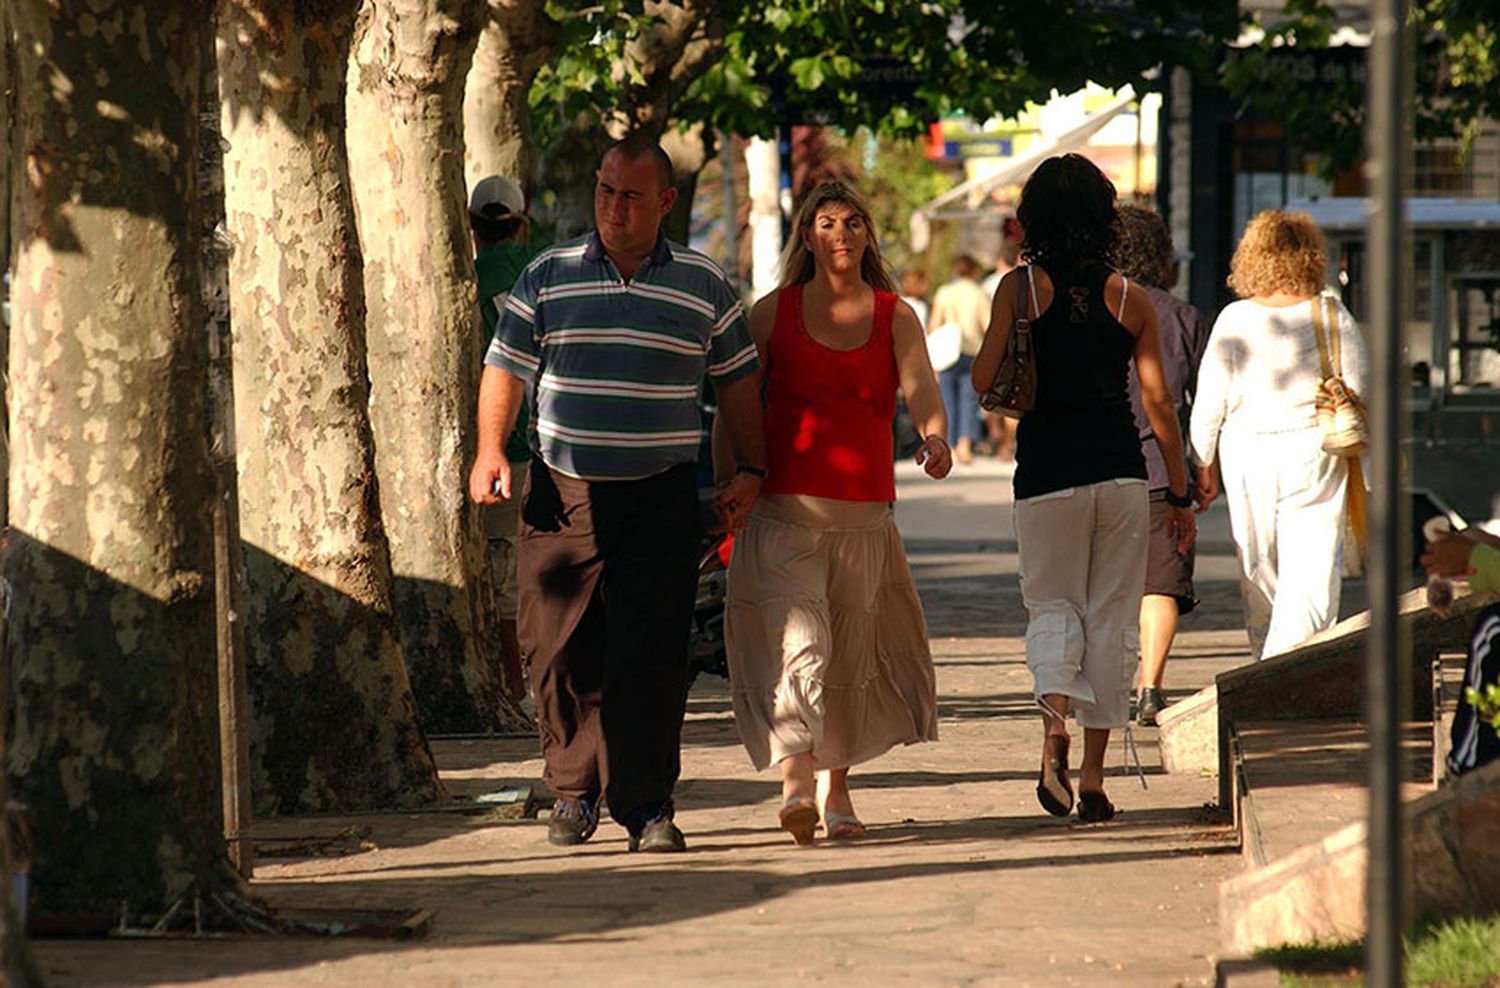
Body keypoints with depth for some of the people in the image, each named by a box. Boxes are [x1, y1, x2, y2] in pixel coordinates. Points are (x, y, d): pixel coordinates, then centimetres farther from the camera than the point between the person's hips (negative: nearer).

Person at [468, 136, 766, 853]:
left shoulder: (702, 285, 8)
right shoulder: (548, 278, 7)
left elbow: (735, 382, 14)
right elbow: (504, 369, 7)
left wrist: (750, 471, 8)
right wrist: (490, 450, -7)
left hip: (662, 497, -1)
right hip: (562, 491, 1)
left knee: (650, 657, -9)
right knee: (560, 652, 1)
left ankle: (646, 804, -5)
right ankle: (574, 788, 18)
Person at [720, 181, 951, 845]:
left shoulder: (895, 317, 8)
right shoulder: (773, 312, 6)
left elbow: (919, 388, -8)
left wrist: (934, 436, -30)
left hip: (864, 510, 2)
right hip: (783, 509, -2)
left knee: (852, 651, 8)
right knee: (796, 637, -17)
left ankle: (835, 787, 23)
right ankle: (795, 780, -27)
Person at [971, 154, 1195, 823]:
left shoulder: (1021, 287, -3)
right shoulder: (1130, 298, 3)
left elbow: (983, 382, -8)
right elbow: (1159, 403, 4)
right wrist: (1180, 494, 10)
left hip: (1047, 475, -1)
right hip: (1121, 473, 1)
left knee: (1052, 604, 12)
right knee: (1112, 616, 9)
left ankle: (1055, 718, -18)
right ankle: (1093, 777, 8)